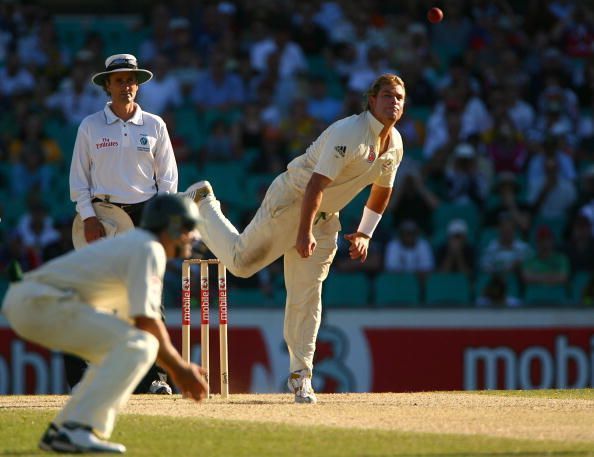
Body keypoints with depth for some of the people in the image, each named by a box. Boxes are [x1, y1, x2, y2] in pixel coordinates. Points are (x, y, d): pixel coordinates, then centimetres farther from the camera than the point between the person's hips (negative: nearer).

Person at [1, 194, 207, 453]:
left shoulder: (130, 245, 25)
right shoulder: (149, 249, -6)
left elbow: (136, 322, 28)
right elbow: (146, 320, -14)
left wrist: (175, 368, 22)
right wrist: (179, 368, -3)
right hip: (42, 302, -10)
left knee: (114, 351, 24)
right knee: (137, 346, -17)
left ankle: (61, 432, 15)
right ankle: (77, 430, -26)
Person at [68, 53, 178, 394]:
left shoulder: (154, 125, 9)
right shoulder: (90, 126, 5)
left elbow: (168, 176, 9)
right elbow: (79, 177, 5)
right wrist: (87, 216, -7)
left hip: (145, 213, 1)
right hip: (102, 215, -1)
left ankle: (153, 376, -2)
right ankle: (83, 376, -4)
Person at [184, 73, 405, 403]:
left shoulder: (395, 145, 2)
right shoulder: (349, 133, -25)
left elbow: (382, 190, 18)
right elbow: (317, 182, -30)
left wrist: (364, 233, 10)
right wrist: (304, 232, -35)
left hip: (325, 217, 7)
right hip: (290, 202, -7)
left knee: (307, 296, 3)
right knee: (240, 261, 1)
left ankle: (300, 376, 6)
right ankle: (203, 202, 26)